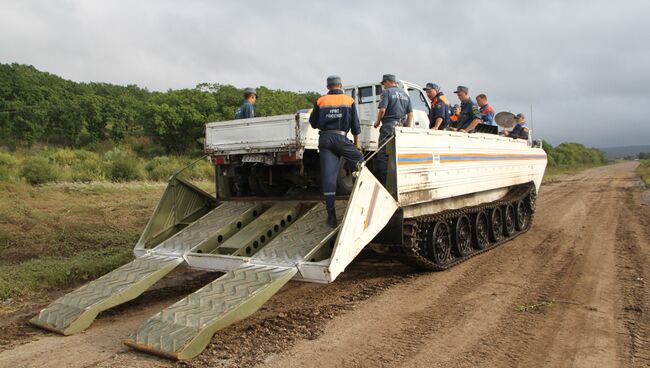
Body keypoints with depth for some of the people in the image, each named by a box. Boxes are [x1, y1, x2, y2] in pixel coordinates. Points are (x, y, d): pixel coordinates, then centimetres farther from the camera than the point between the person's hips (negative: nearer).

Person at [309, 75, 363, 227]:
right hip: (341, 138, -2)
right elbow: (355, 124, 6)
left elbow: (313, 123, 13)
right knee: (360, 162, 18)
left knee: (328, 175, -2)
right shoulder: (349, 100, 7)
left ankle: (331, 214, -2)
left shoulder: (320, 101, 9)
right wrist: (357, 142, 15)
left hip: (325, 138, 2)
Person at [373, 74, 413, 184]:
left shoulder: (386, 92, -3)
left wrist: (377, 122, 0)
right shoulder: (405, 94, 18)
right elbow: (410, 114, 15)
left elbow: (382, 110, -15)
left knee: (383, 155, -5)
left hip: (389, 126, -7)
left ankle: (384, 181, -9)